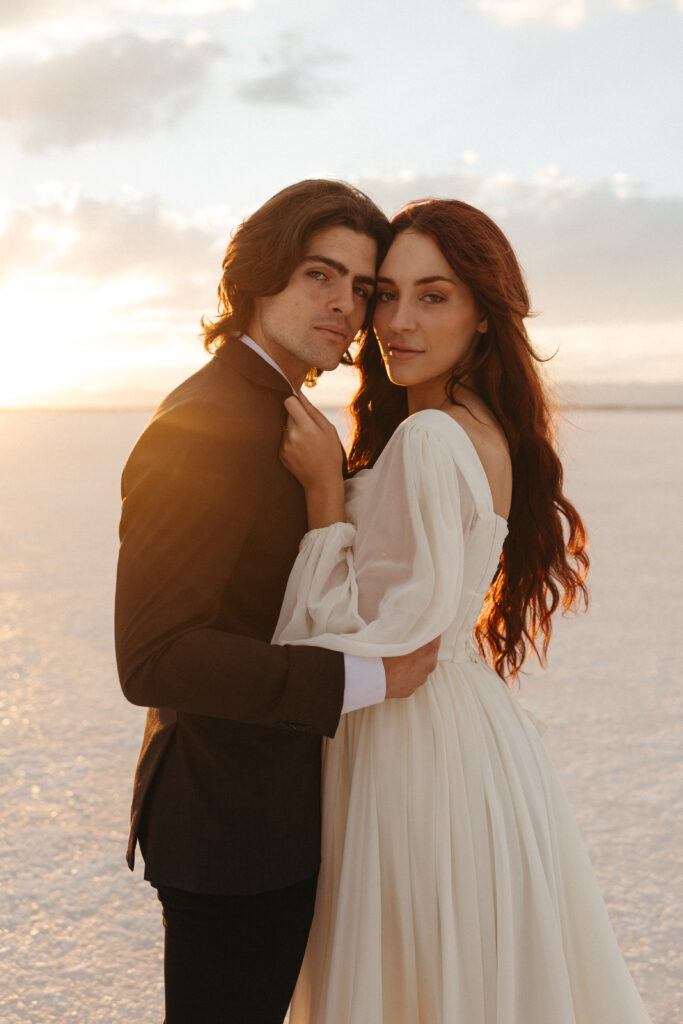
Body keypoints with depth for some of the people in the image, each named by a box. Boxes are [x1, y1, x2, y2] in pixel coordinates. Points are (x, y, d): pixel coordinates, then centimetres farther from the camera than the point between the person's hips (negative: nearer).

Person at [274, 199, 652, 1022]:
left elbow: (373, 644, -22)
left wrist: (324, 488, -20)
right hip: (474, 733, 9)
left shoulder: (428, 438, -22)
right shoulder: (491, 431, 6)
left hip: (417, 755, -9)